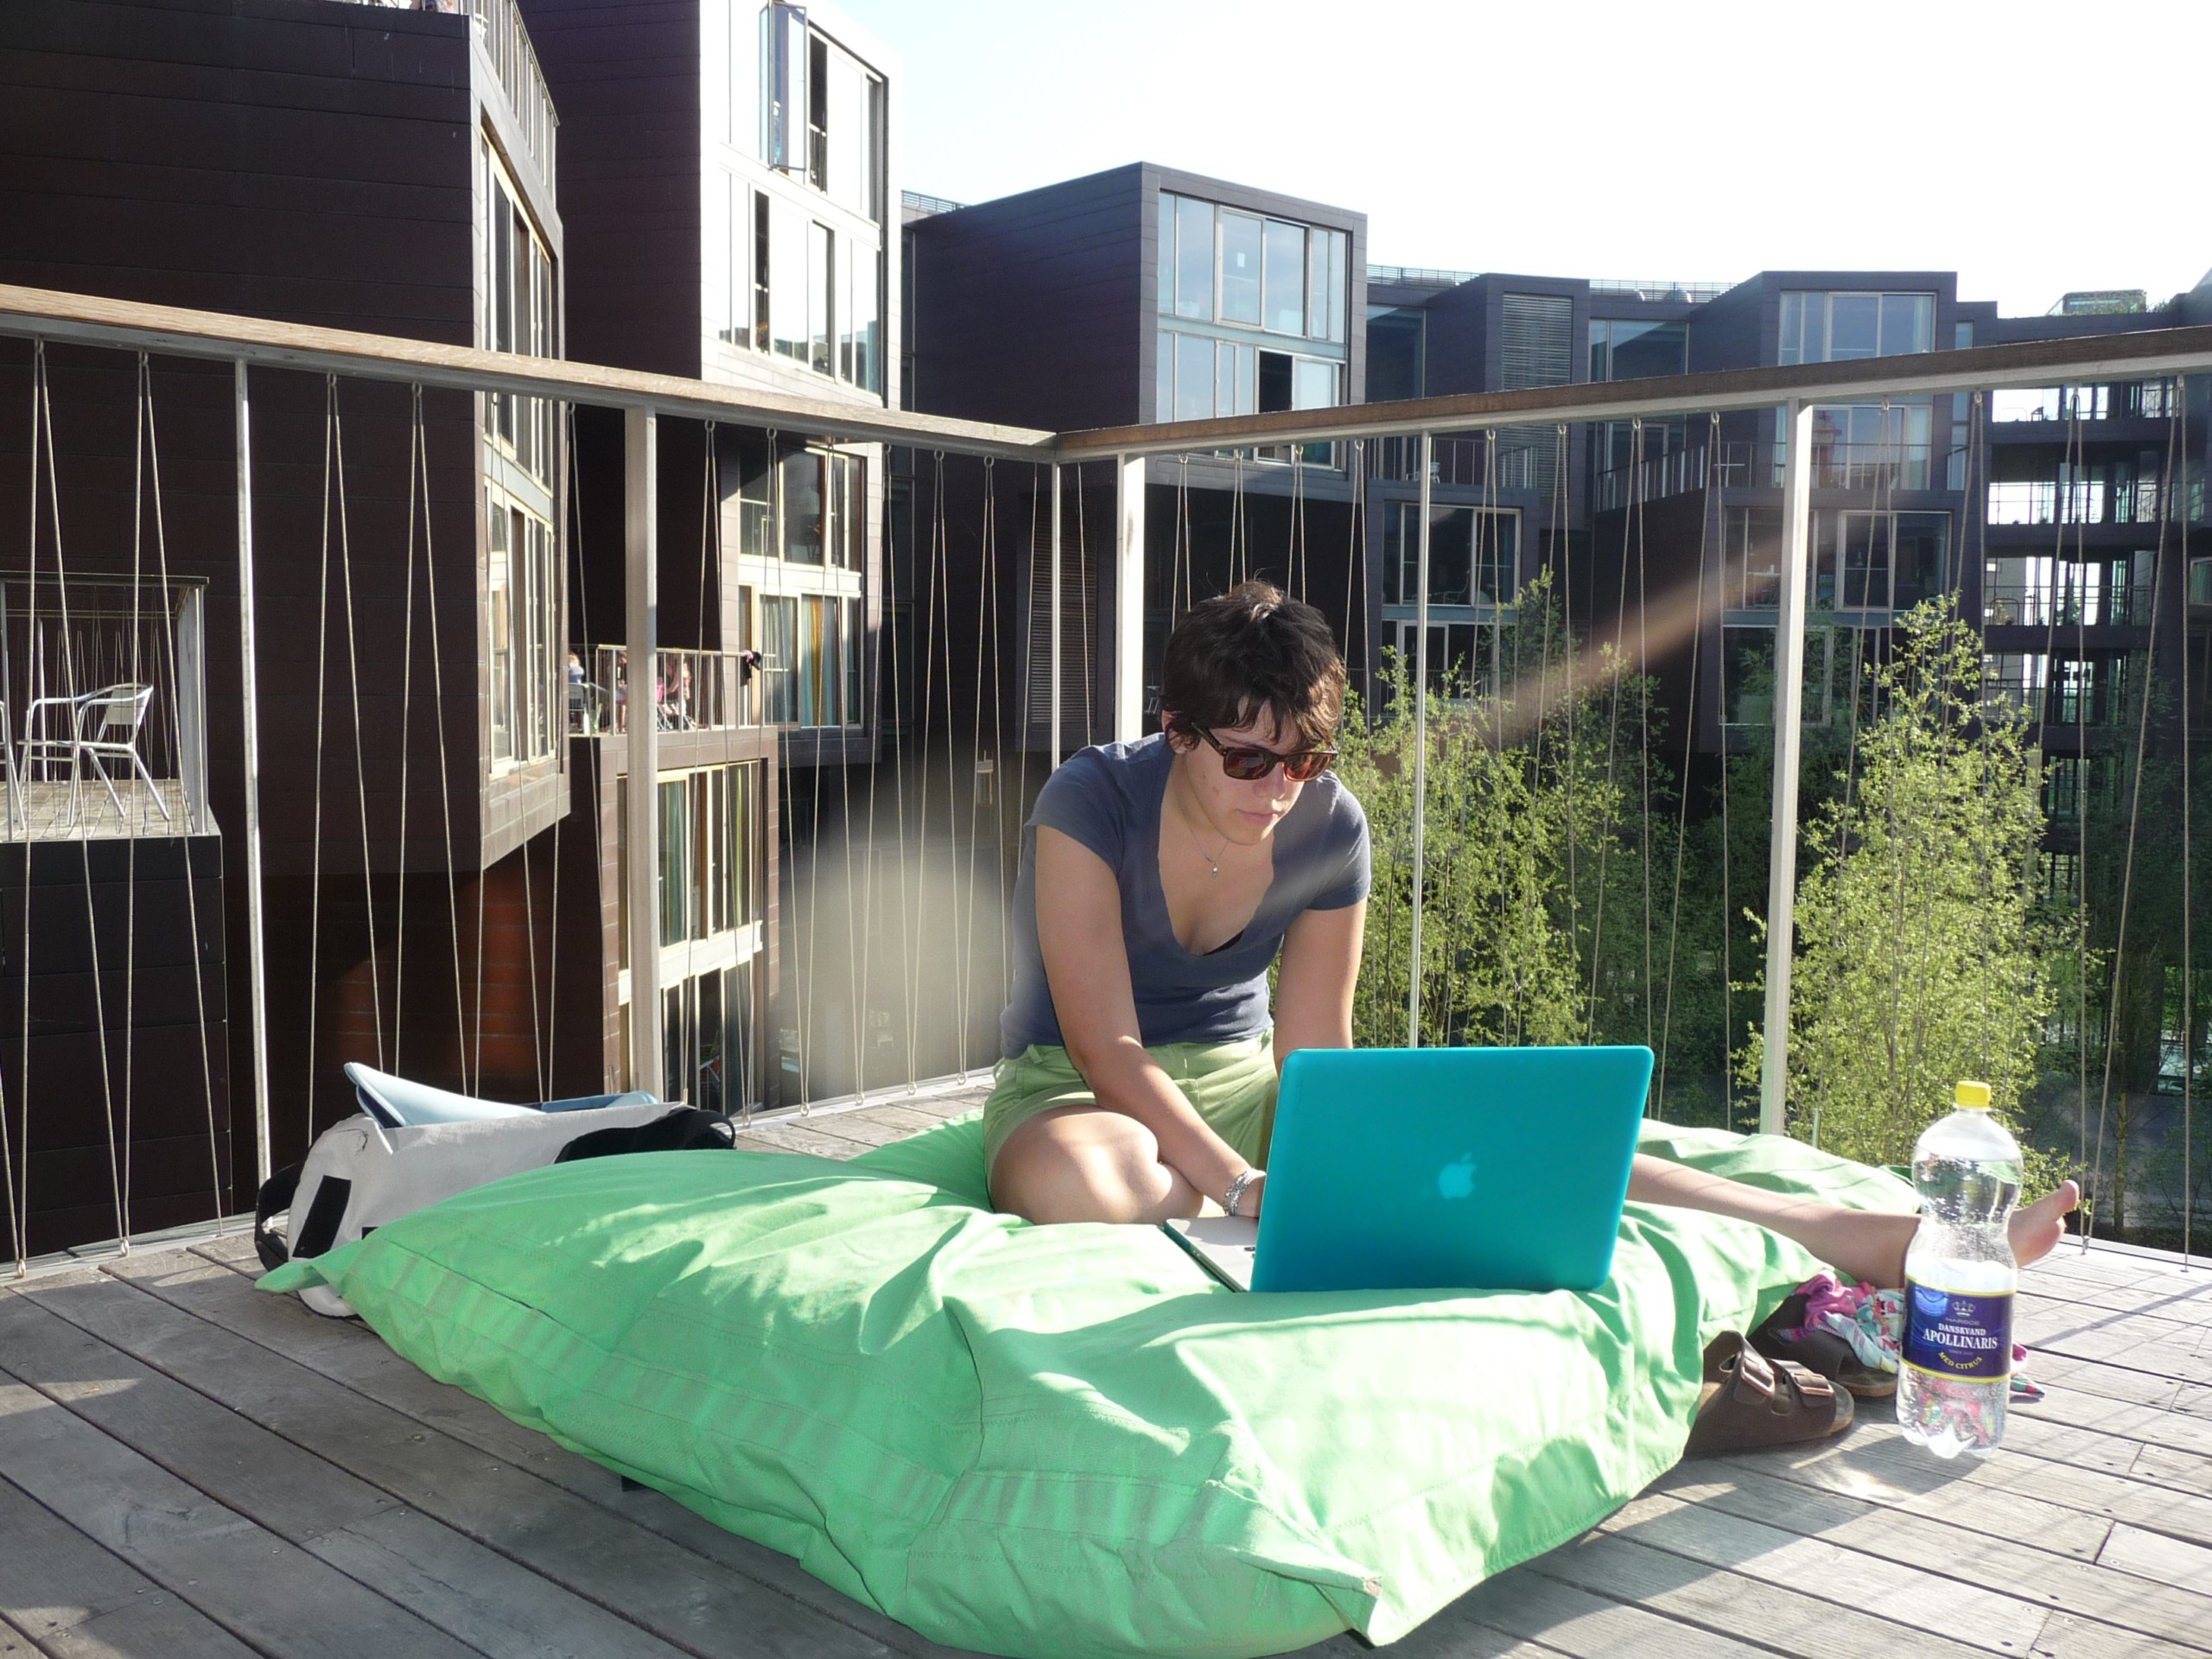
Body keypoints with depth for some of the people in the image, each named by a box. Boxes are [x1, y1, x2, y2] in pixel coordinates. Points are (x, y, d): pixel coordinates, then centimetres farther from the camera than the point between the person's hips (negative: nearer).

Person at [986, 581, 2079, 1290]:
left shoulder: (1329, 827, -8)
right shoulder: (1090, 804, -20)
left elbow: (1316, 1051, -6)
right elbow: (1107, 1048, -25)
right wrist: (1251, 1192, -36)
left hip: (1241, 1080, 4)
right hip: (1079, 1093, -3)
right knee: (1067, 1184, -42)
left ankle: (1870, 1242, -16)